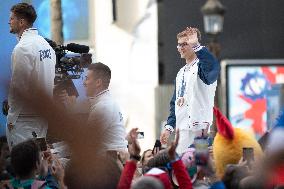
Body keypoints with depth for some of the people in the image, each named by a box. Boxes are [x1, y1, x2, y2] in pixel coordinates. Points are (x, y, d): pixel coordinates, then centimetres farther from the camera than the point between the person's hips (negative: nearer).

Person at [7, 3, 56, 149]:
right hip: (44, 115, 9)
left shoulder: (22, 48, -16)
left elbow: (17, 86, -16)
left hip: (25, 119, -9)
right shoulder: (46, 44, 11)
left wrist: (12, 118, -10)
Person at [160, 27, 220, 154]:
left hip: (197, 128, -8)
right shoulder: (181, 73, 23)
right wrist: (169, 127, 17)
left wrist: (196, 47, -22)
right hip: (181, 129, 8)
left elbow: (213, 66, -30)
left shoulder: (202, 66, -3)